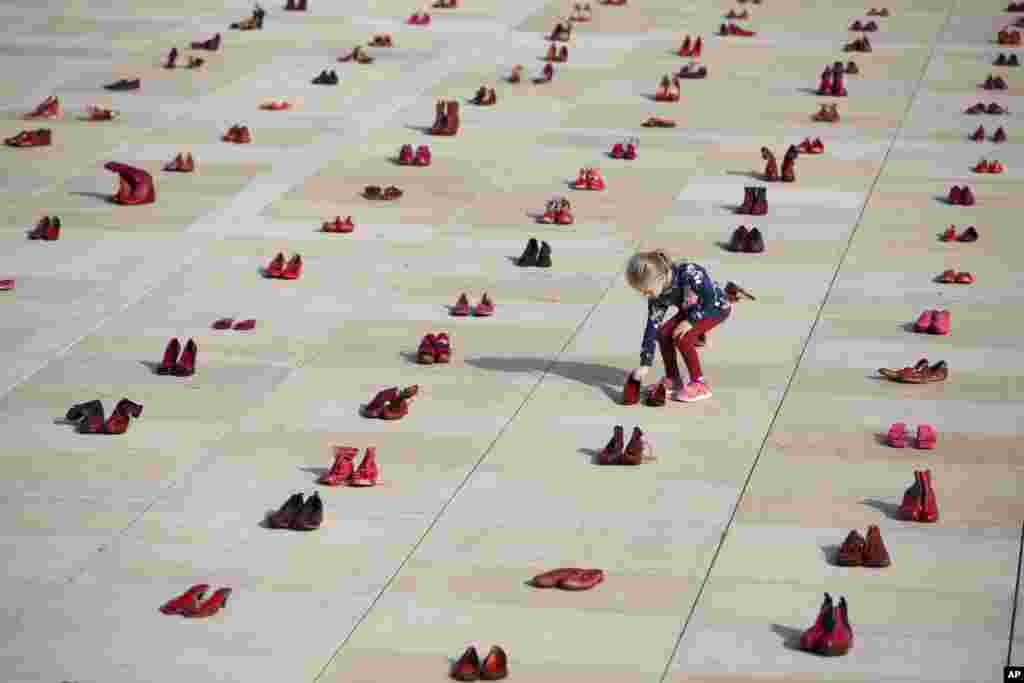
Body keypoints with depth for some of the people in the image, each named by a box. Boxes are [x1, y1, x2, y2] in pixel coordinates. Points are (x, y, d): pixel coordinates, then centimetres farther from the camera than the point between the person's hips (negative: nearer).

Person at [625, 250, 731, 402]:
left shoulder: (689, 274, -39)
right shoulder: (658, 296, -18)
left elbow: (712, 299, -29)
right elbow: (652, 327, -14)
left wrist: (690, 321, -26)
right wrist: (645, 364, -15)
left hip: (717, 307, -7)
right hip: (693, 309, 7)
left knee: (682, 338, -22)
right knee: (663, 334, -9)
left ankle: (699, 385, -8)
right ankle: (672, 379, 10)